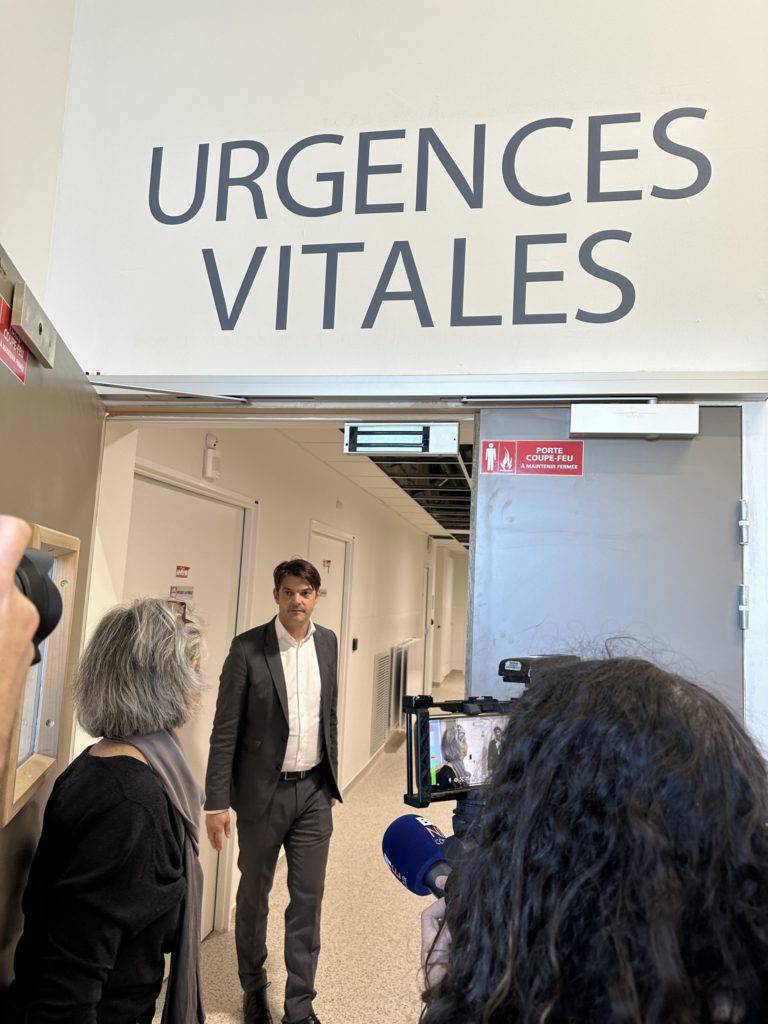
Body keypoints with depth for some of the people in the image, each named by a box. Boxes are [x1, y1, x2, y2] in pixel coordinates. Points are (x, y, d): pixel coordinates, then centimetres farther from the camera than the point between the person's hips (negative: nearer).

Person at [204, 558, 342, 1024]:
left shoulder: (327, 642, 1)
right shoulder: (248, 647, -13)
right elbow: (225, 729, -10)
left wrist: (331, 780, 14)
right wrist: (217, 801, -11)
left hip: (314, 791, 3)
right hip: (264, 792, -3)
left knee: (309, 897, 10)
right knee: (254, 893, 16)